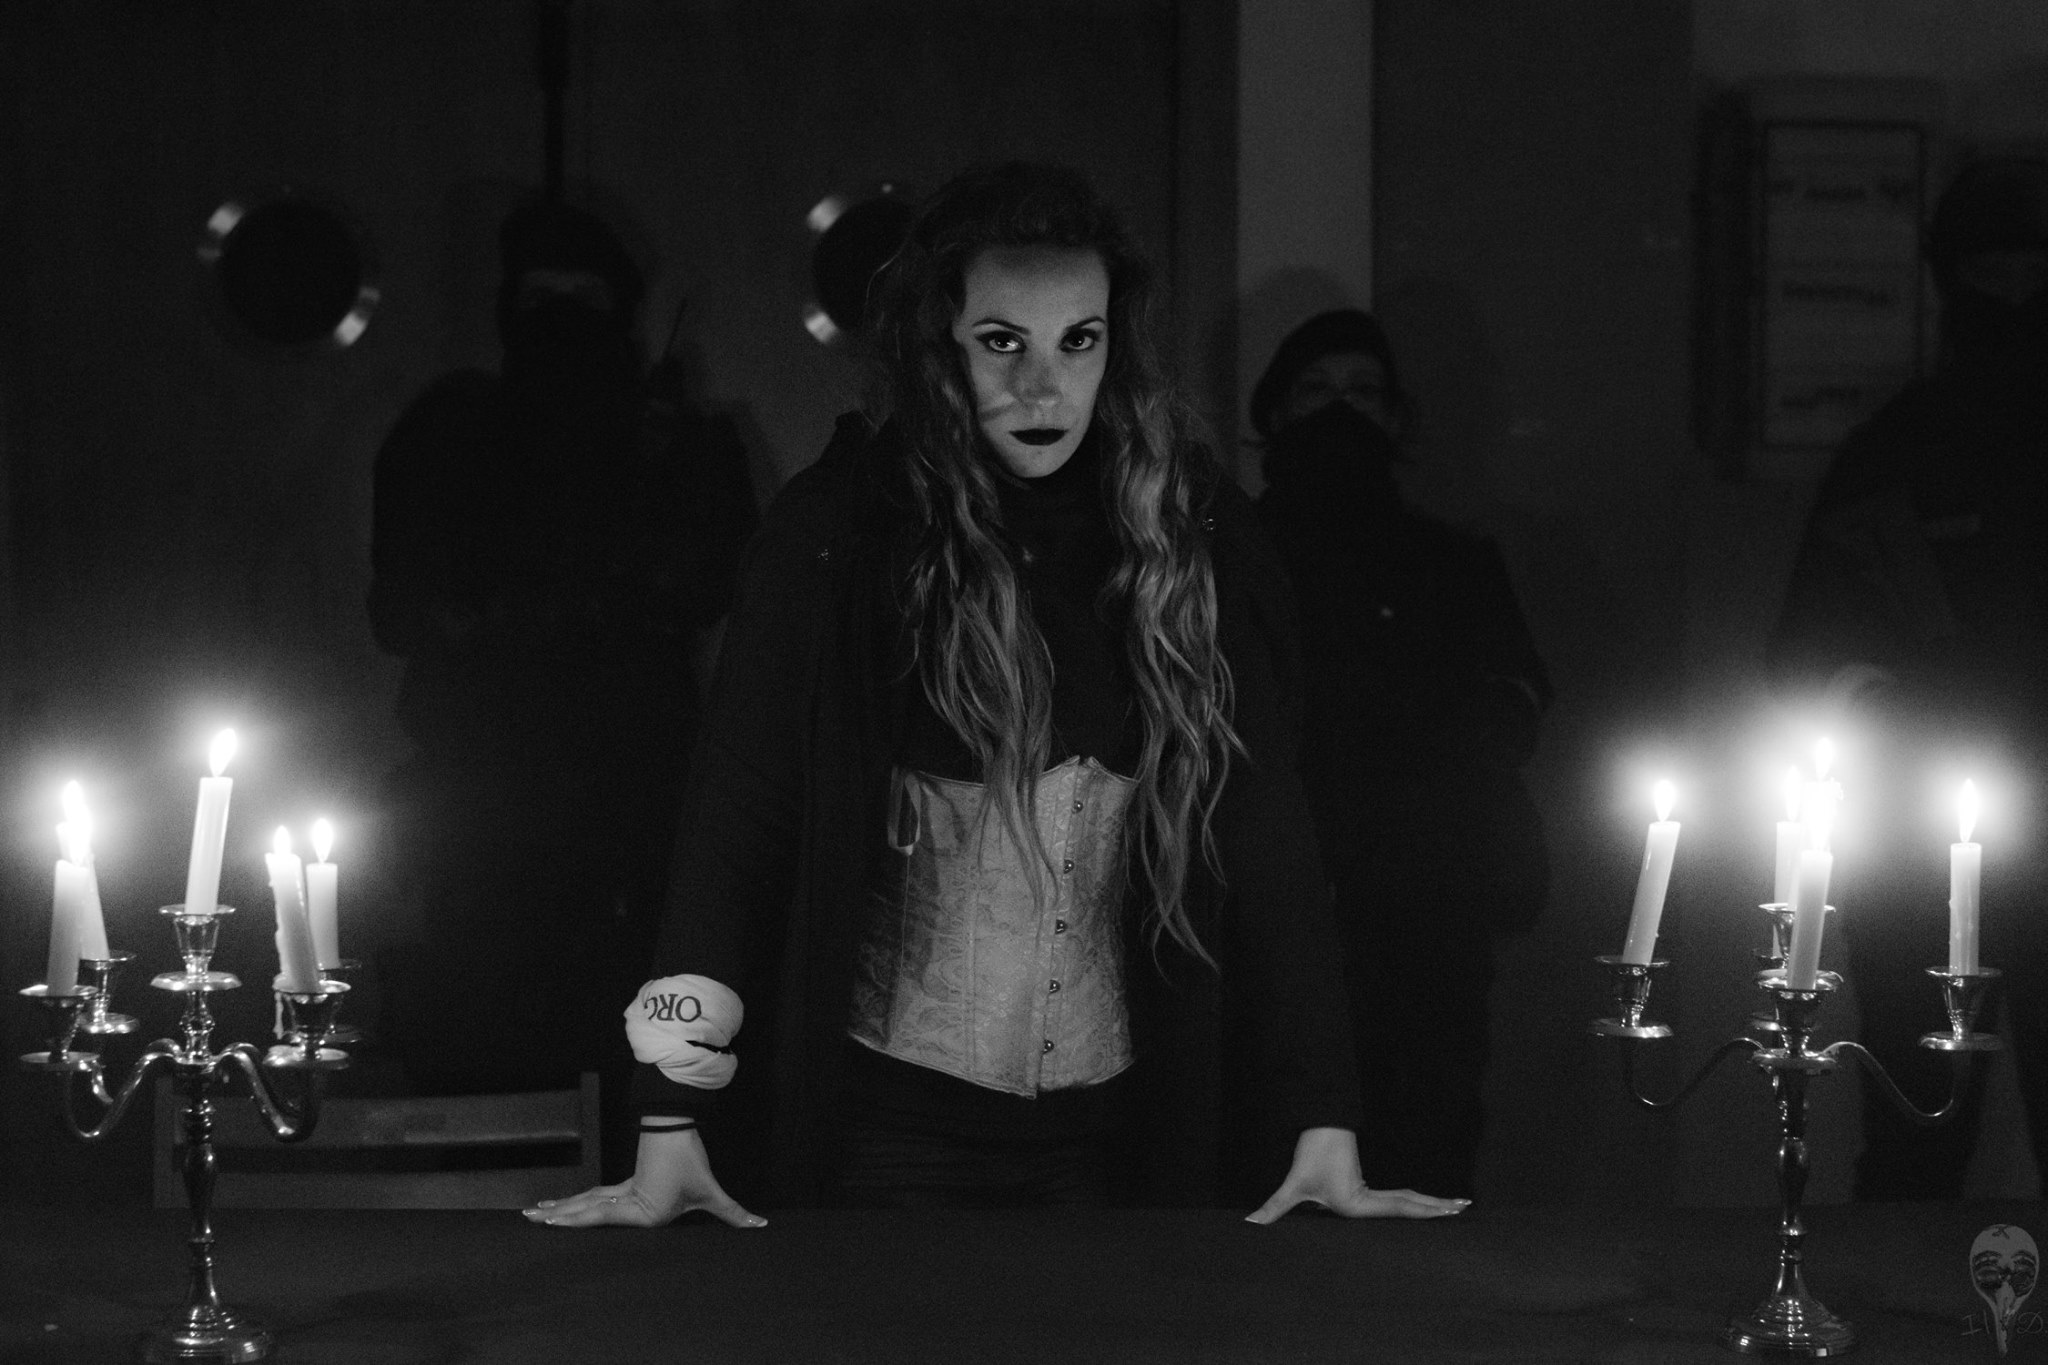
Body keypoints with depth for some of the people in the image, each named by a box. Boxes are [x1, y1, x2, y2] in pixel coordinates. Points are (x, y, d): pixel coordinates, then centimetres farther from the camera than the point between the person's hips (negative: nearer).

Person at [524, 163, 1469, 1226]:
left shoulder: (1185, 536, -1)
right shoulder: (835, 532, -8)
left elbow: (1266, 838, -1)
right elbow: (739, 815, -11)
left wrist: (1325, 1132, -9)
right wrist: (671, 1133, -19)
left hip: (1116, 1127, 3)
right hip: (885, 1121, -2)